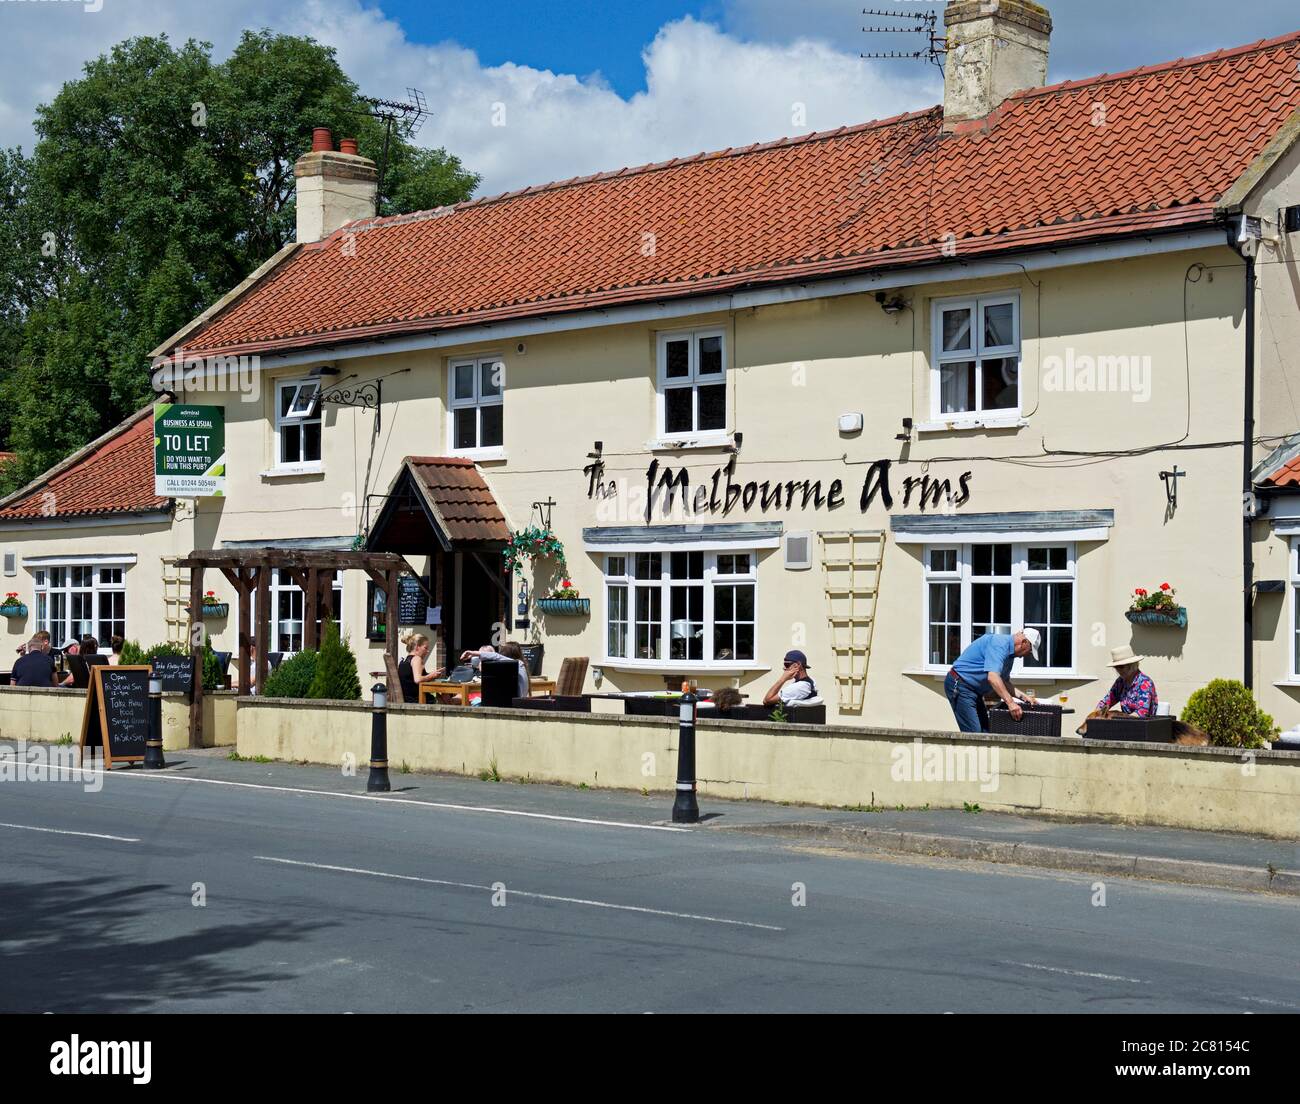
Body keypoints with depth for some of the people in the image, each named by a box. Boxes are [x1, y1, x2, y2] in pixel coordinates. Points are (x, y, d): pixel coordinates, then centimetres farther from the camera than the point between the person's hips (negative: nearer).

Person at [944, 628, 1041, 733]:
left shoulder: (1009, 654, 12)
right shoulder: (999, 643, -21)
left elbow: (1004, 682, 21)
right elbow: (992, 677, -33)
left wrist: (1022, 696, 7)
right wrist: (1010, 702, -38)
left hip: (974, 691, 11)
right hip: (959, 686, -11)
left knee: (985, 730, 5)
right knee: (974, 733, -16)